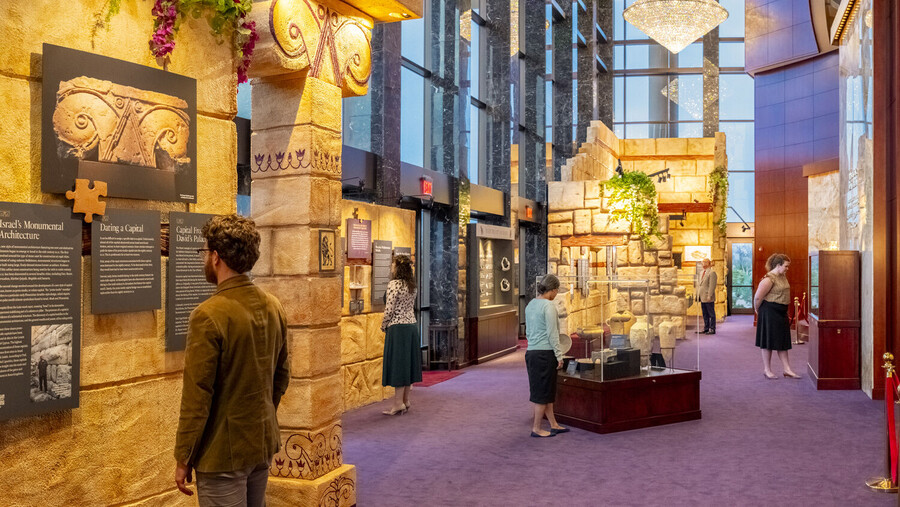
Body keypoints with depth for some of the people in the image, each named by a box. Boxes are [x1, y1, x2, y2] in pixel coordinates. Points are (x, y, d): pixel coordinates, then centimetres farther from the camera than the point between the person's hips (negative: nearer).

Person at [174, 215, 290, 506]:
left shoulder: (209, 315, -20)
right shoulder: (273, 306, 1)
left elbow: (197, 397, -18)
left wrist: (183, 459, -8)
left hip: (223, 453, -7)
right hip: (264, 444, 7)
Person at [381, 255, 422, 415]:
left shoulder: (394, 284, -14)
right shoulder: (411, 285, 9)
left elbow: (390, 309, -16)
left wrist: (384, 326, 0)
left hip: (398, 327, -8)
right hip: (411, 325, 8)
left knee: (398, 363, -3)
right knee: (408, 362, 12)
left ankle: (398, 403, 1)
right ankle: (406, 400, 19)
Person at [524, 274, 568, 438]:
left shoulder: (530, 305, 12)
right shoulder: (549, 306, -14)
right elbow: (552, 334, -16)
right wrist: (559, 356, -10)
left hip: (531, 352, 9)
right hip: (545, 353, -9)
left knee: (548, 392, 16)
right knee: (543, 392, 2)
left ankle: (553, 425, 25)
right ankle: (536, 428, 9)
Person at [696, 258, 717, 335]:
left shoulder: (712, 273, -10)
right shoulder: (701, 272, 17)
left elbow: (712, 286, -16)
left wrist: (709, 296, -20)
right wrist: (698, 295, 15)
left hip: (708, 298, -8)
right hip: (702, 297, 8)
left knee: (711, 314, -1)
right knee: (705, 314, 11)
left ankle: (712, 329, 3)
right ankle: (706, 328, 17)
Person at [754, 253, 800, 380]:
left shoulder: (783, 276, 11)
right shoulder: (769, 279, -18)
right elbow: (758, 297, -17)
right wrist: (758, 310, -3)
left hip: (781, 312, 8)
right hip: (769, 312, -8)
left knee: (782, 342, 10)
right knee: (769, 342, 1)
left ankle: (787, 369, 15)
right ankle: (767, 370, 10)